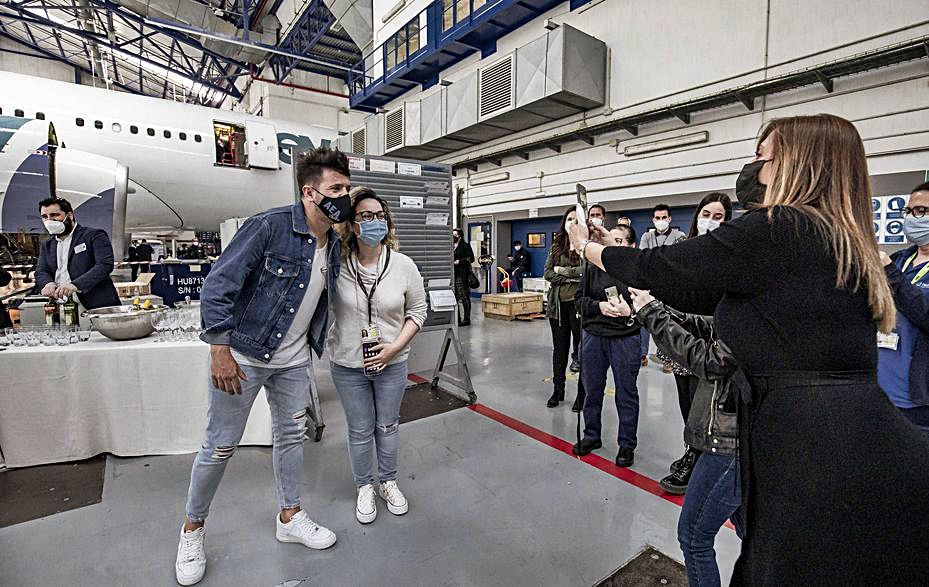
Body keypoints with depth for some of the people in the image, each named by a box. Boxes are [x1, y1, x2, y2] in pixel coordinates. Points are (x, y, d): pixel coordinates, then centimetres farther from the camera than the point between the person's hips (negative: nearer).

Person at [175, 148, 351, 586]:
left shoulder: (333, 246, 1)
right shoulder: (269, 226, -20)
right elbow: (217, 286, -19)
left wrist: (313, 345, 16)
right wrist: (220, 352, -21)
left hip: (294, 360, 6)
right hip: (244, 355, -6)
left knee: (292, 435, 16)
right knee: (221, 445, 8)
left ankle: (290, 517, 36)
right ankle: (192, 529, 33)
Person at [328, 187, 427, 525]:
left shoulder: (404, 265, -11)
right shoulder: (337, 264, -14)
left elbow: (417, 311, -2)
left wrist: (394, 347, -11)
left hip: (392, 364, 1)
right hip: (348, 366, -1)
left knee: (388, 426, 19)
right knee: (360, 431, 15)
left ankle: (388, 482, 42)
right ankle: (364, 488, 40)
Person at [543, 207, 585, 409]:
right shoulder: (557, 246, 12)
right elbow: (547, 273, 2)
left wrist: (562, 270, -8)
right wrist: (572, 277, -11)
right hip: (557, 304, 5)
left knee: (581, 348, 4)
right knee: (559, 348, 14)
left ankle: (582, 394, 17)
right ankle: (558, 390, 26)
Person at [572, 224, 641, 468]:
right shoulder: (595, 267, 4)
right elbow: (580, 298, 5)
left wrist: (629, 311, -23)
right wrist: (599, 306, -12)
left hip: (625, 338, -3)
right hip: (593, 336, 4)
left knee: (626, 393, 8)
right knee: (592, 390, 15)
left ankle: (627, 445, 27)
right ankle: (591, 436, 34)